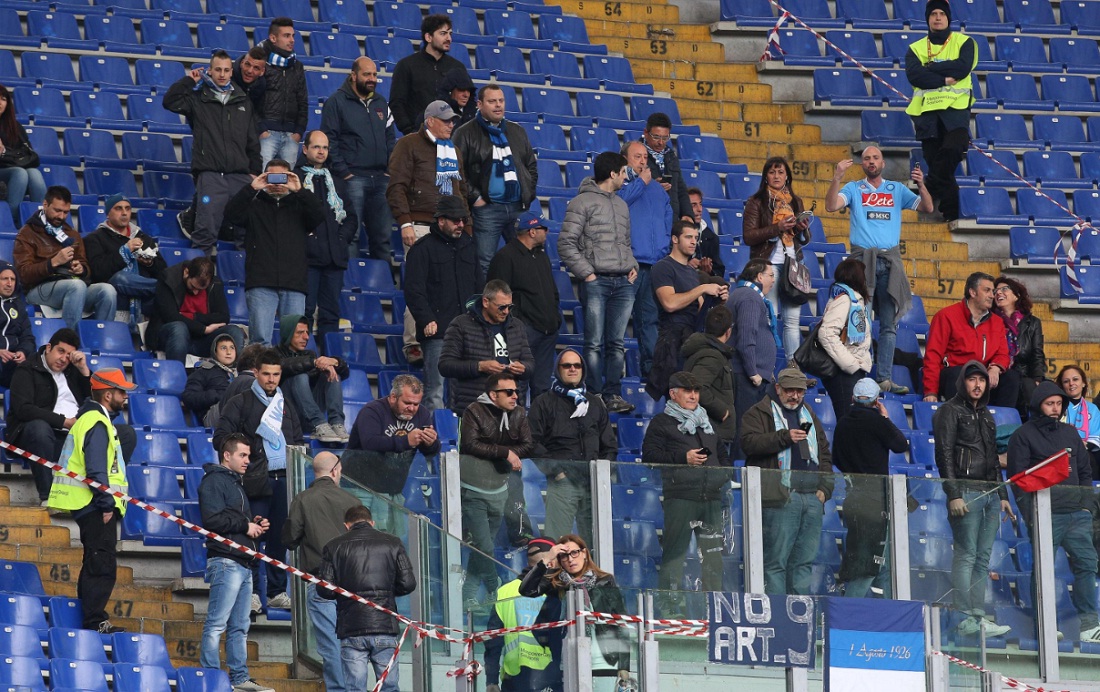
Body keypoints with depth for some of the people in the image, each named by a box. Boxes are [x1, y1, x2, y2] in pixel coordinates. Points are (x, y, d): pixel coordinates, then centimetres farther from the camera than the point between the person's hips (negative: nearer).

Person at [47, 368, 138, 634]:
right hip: (95, 507, -11)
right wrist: (106, 503, -20)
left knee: (96, 565, 16)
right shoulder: (97, 424, -15)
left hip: (91, 508, 11)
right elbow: (96, 469, -22)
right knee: (102, 565, -10)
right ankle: (94, 622, -11)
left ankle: (91, 619, 21)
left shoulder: (91, 418, 19)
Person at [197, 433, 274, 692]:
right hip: (225, 561, -10)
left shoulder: (236, 484, 26)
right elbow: (213, 519, -18)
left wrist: (256, 525, 12)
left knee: (240, 626, 11)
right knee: (217, 623, -11)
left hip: (244, 563, 10)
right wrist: (245, 525, -11)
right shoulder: (214, 481, -6)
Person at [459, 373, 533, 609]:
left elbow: (528, 445, 0)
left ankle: (470, 596, 17)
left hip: (498, 490, 5)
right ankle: (495, 593, 1)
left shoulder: (518, 414, 4)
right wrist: (505, 452, -19)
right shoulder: (474, 412, -11)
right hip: (473, 490, -5)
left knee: (482, 545, 10)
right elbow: (471, 444, -20)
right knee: (484, 546, -10)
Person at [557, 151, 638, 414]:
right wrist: (586, 273, -12)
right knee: (595, 343, -5)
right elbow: (566, 244, -6)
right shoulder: (583, 202, -2)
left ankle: (613, 395, 7)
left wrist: (632, 266, 9)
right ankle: (595, 395, -4)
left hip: (623, 282, 6)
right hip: (596, 281, -6)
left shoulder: (621, 205, 20)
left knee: (617, 343, 5)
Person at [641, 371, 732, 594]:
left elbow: (722, 454, 33)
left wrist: (727, 475, 14)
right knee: (675, 550, -10)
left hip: (712, 497, 6)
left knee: (713, 550, 5)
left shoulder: (707, 423, 26)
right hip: (680, 497, -6)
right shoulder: (661, 423, 6)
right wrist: (683, 458, -14)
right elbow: (649, 456, -6)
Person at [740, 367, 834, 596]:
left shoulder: (809, 415, 24)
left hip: (812, 497, 6)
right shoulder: (759, 413, 5)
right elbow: (749, 443, -12)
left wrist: (825, 488, 11)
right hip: (780, 497, -6)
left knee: (804, 560, 7)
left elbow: (824, 454, 25)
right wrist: (785, 437, -19)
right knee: (776, 559, -8)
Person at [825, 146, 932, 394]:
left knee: (889, 323, 0)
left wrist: (921, 185, -10)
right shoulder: (854, 189, 10)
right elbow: (831, 206, -6)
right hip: (862, 258, -2)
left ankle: (885, 378, 0)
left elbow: (927, 207, 8)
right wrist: (837, 178, -19)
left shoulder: (897, 190, 15)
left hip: (890, 260, 2)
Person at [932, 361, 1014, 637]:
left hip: (990, 493, 8)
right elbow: (944, 455, -9)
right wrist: (953, 495, -17)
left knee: (983, 558, 5)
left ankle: (979, 616, 6)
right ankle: (966, 617, -11)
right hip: (966, 492, -7)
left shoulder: (985, 415, 22)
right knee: (966, 555, -9)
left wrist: (1003, 496, 21)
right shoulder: (950, 411, -1)